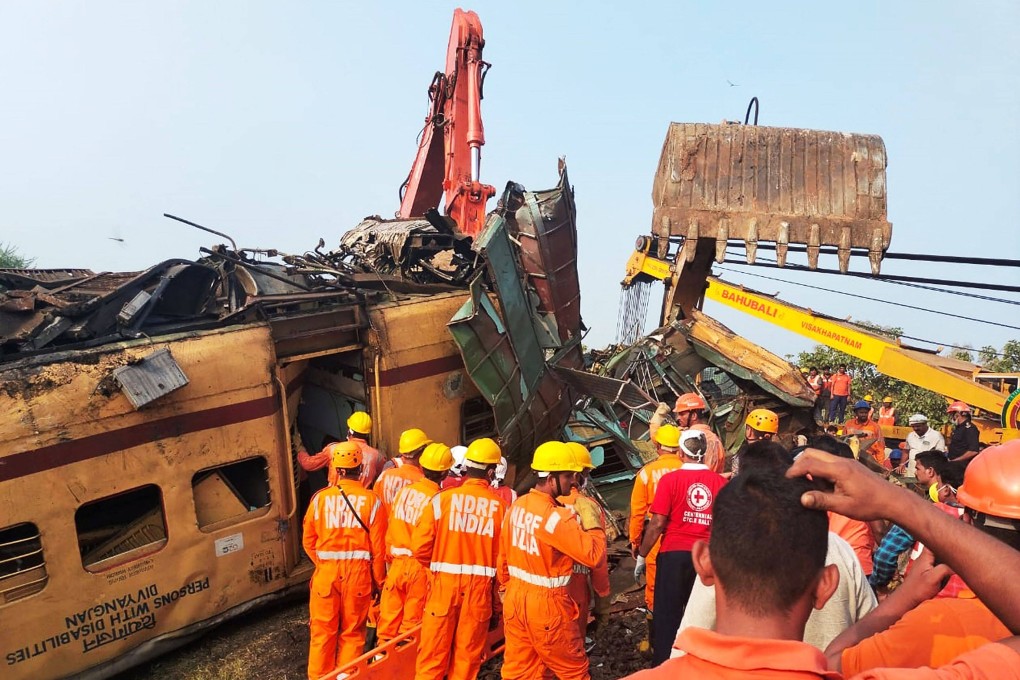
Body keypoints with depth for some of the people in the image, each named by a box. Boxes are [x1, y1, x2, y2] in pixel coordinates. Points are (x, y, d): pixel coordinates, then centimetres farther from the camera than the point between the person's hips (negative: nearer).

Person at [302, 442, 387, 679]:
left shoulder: (320, 498, -5)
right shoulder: (372, 500, -8)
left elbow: (308, 541, 2)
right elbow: (378, 547, -7)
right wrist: (378, 581, 6)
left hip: (326, 572, 1)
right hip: (359, 573, -1)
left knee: (323, 631, 15)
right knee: (352, 633, 14)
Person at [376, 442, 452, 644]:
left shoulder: (404, 491, -2)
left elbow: (391, 529, 4)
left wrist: (393, 557, 16)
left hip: (397, 563, 5)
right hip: (421, 567, -4)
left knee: (391, 614, 17)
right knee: (413, 620, 10)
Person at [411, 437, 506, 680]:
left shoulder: (443, 499, -8)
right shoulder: (501, 505, -7)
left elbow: (420, 548, -9)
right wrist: (498, 603, 6)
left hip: (444, 584, 0)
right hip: (480, 589, 1)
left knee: (433, 654, 12)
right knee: (467, 656, 14)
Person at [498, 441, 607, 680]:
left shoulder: (516, 507, 1)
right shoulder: (557, 516, -23)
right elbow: (594, 556, -23)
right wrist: (591, 522, -10)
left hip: (516, 597, 7)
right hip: (546, 604, -7)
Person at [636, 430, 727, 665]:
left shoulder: (670, 480, -12)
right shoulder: (721, 482, -4)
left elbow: (658, 523, -13)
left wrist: (642, 555, -2)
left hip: (674, 554, -3)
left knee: (667, 612, 9)